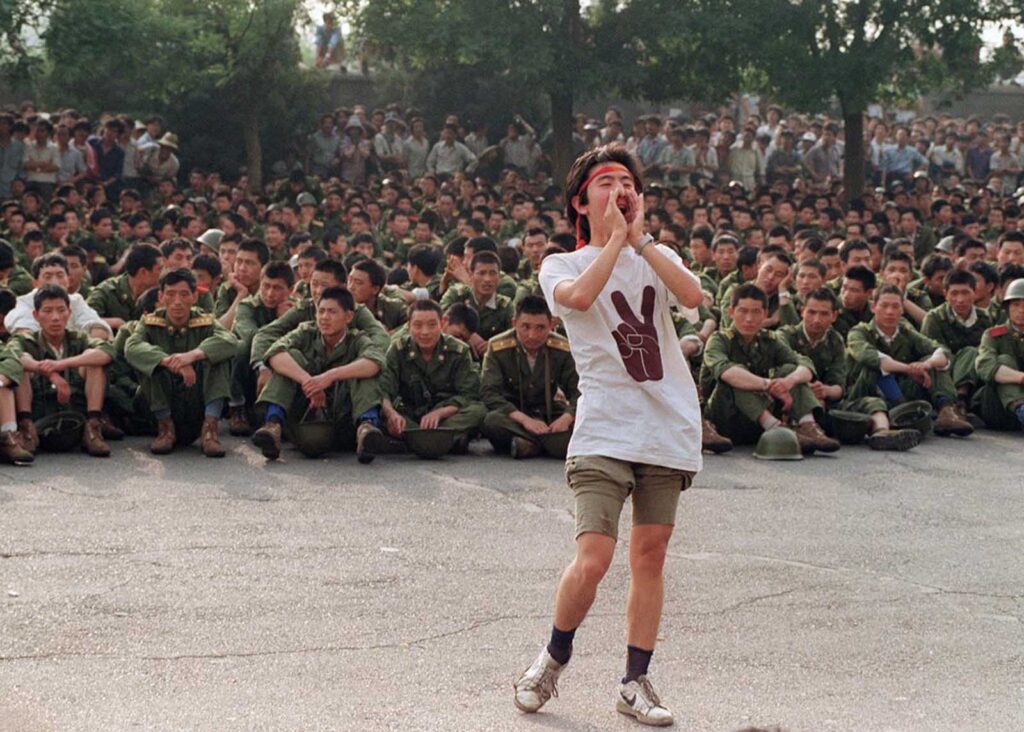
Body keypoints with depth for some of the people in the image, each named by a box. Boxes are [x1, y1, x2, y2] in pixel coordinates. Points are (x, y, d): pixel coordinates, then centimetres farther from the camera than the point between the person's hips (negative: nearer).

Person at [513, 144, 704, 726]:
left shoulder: (656, 257, 15)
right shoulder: (562, 266, 6)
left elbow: (693, 296, -7)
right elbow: (579, 295, -20)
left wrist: (639, 238, -8)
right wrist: (615, 237, -10)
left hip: (670, 429, 3)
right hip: (604, 431, -3)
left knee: (650, 554, 6)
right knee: (593, 559, -13)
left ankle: (636, 681, 17)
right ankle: (555, 656, 12)